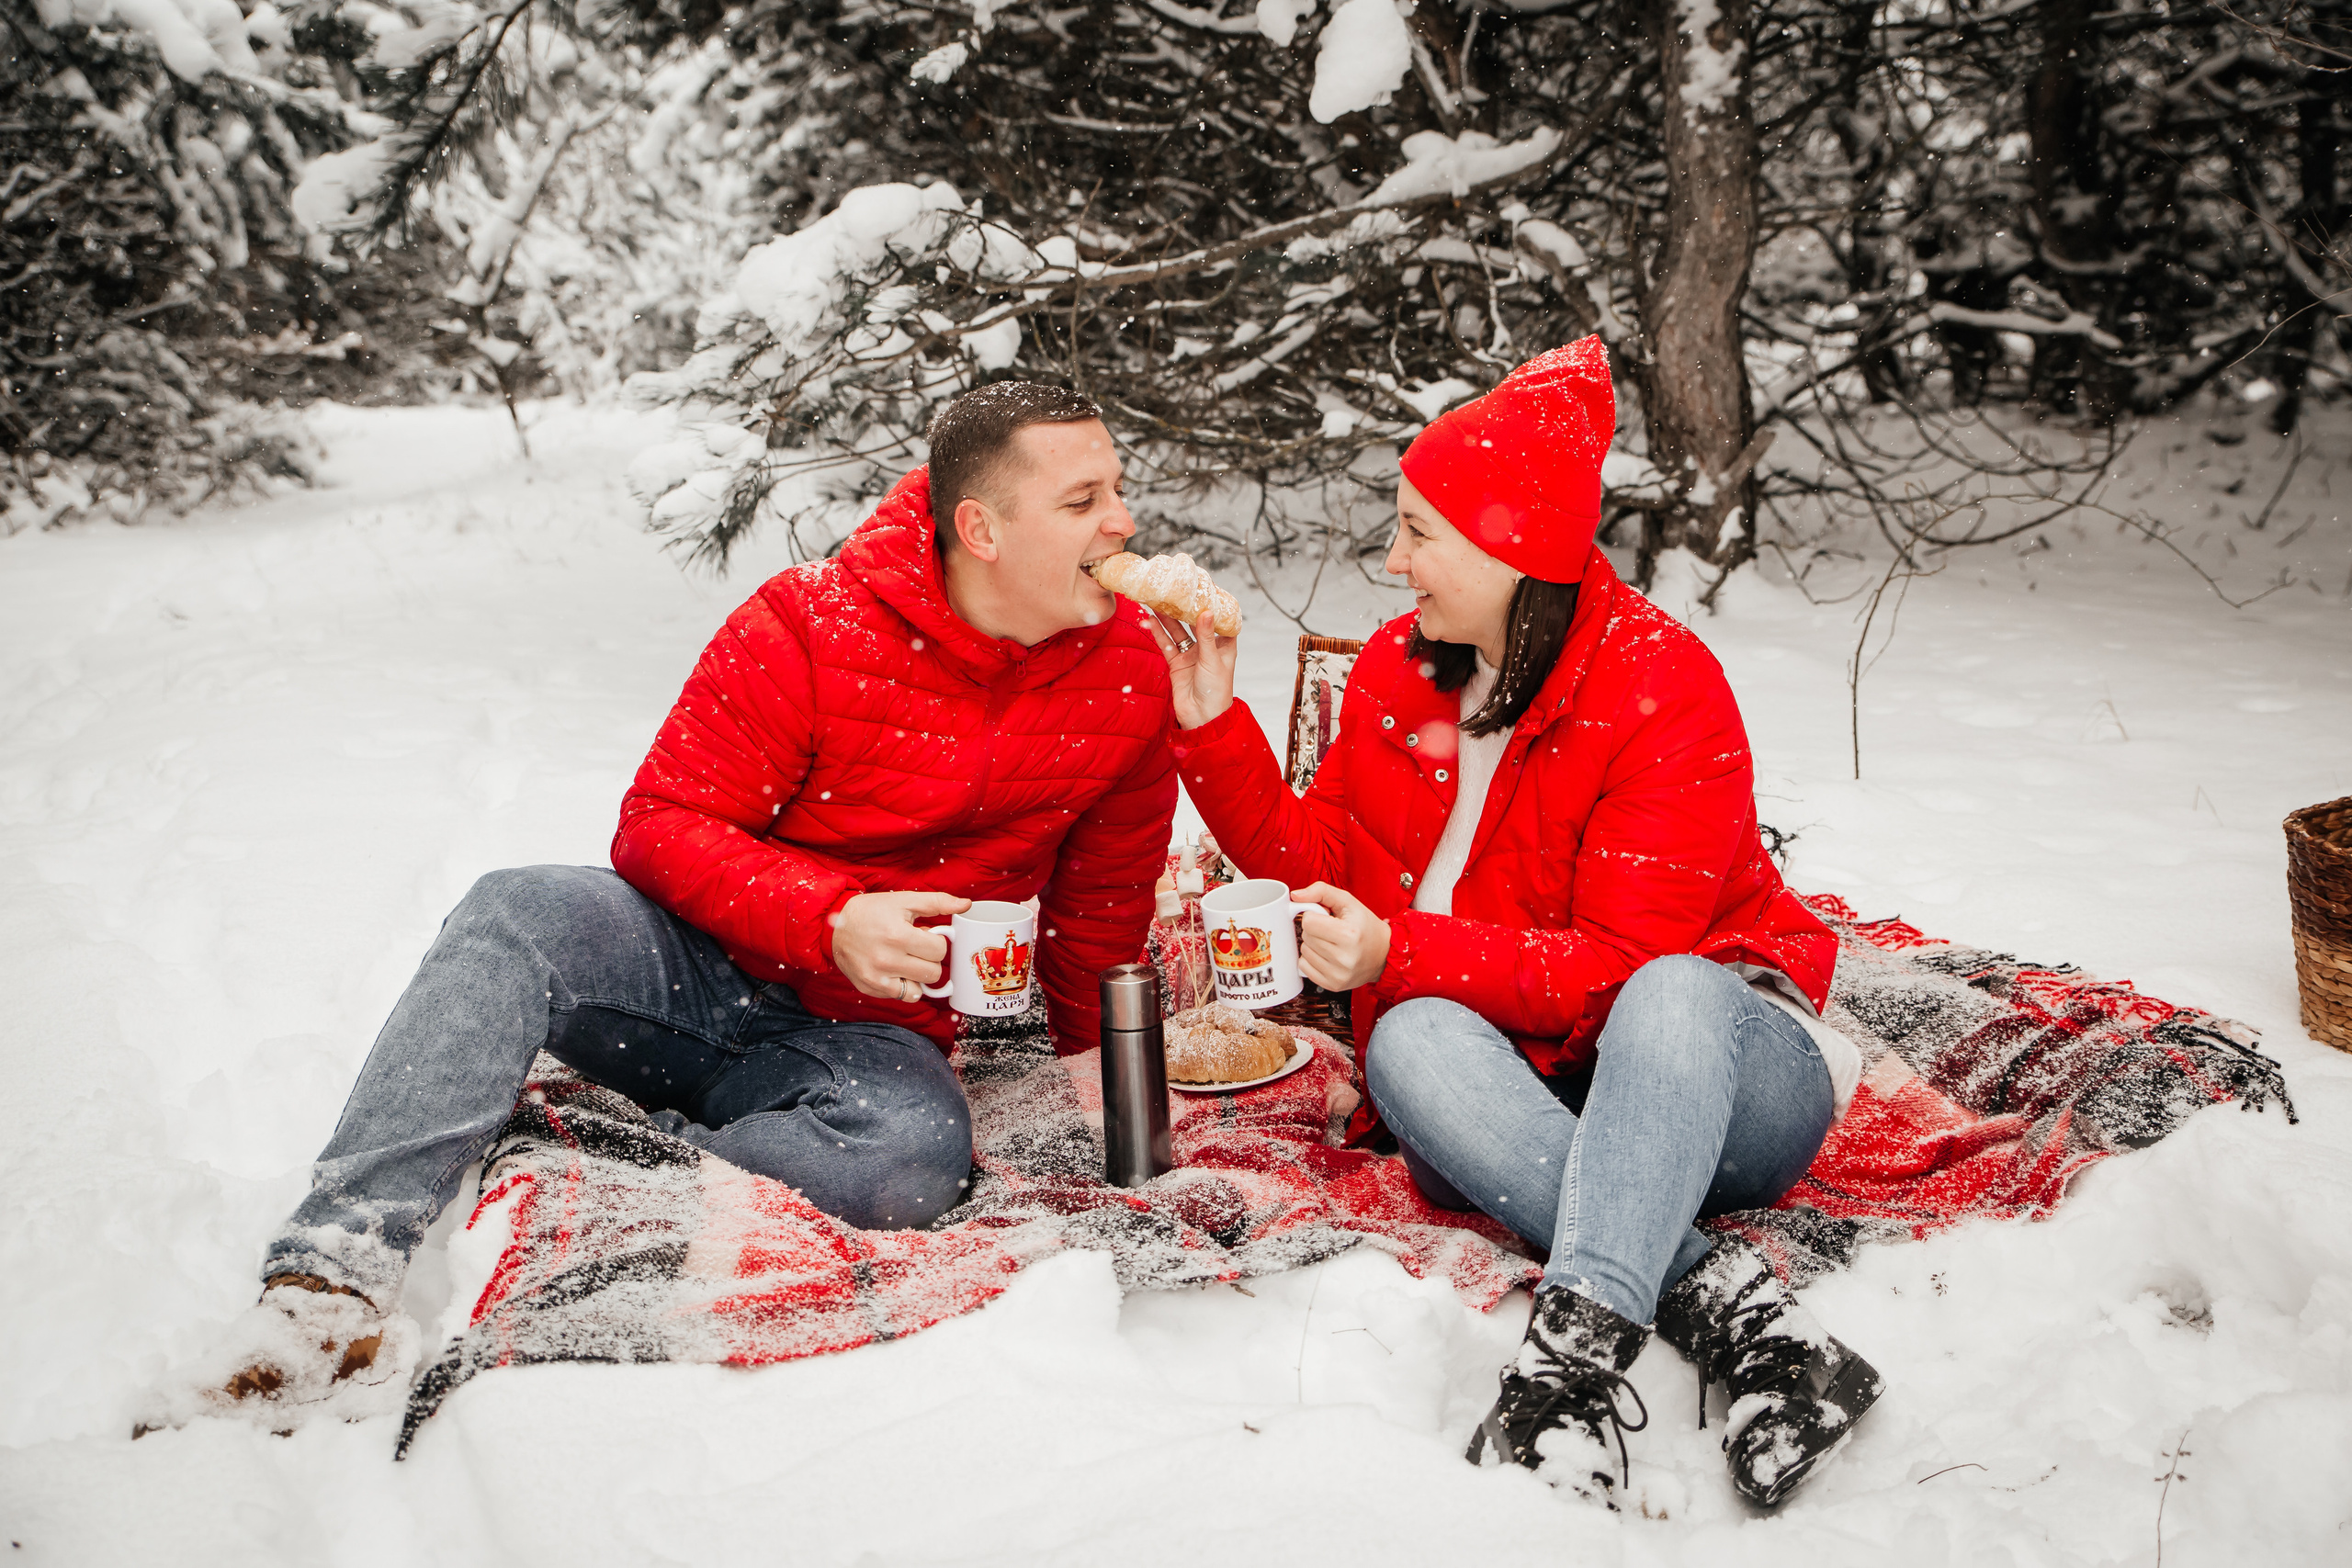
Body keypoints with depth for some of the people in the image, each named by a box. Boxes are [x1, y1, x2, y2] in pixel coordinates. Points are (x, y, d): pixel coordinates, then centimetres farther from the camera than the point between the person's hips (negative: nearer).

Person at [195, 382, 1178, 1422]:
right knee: (516, 911, -30)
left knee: (916, 1156, -34)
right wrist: (829, 918, -28)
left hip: (867, 1035, 1)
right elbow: (662, 828, -12)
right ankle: (333, 1278, -34)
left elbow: (1101, 910, 10)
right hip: (699, 971, -1)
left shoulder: (1129, 674, -4)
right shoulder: (805, 628, -13)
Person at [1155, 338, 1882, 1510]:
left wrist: (1398, 951, -25)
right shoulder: (1400, 665, 6)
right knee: (1410, 1041, -31)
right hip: (1524, 1092, 4)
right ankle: (1722, 1299, -38)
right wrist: (1210, 723, 3)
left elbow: (1619, 966, -18)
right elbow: (1313, 857, 15)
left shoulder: (1665, 690, -14)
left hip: (1718, 1067, -4)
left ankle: (1578, 1348, -48)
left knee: (1675, 992, -39)